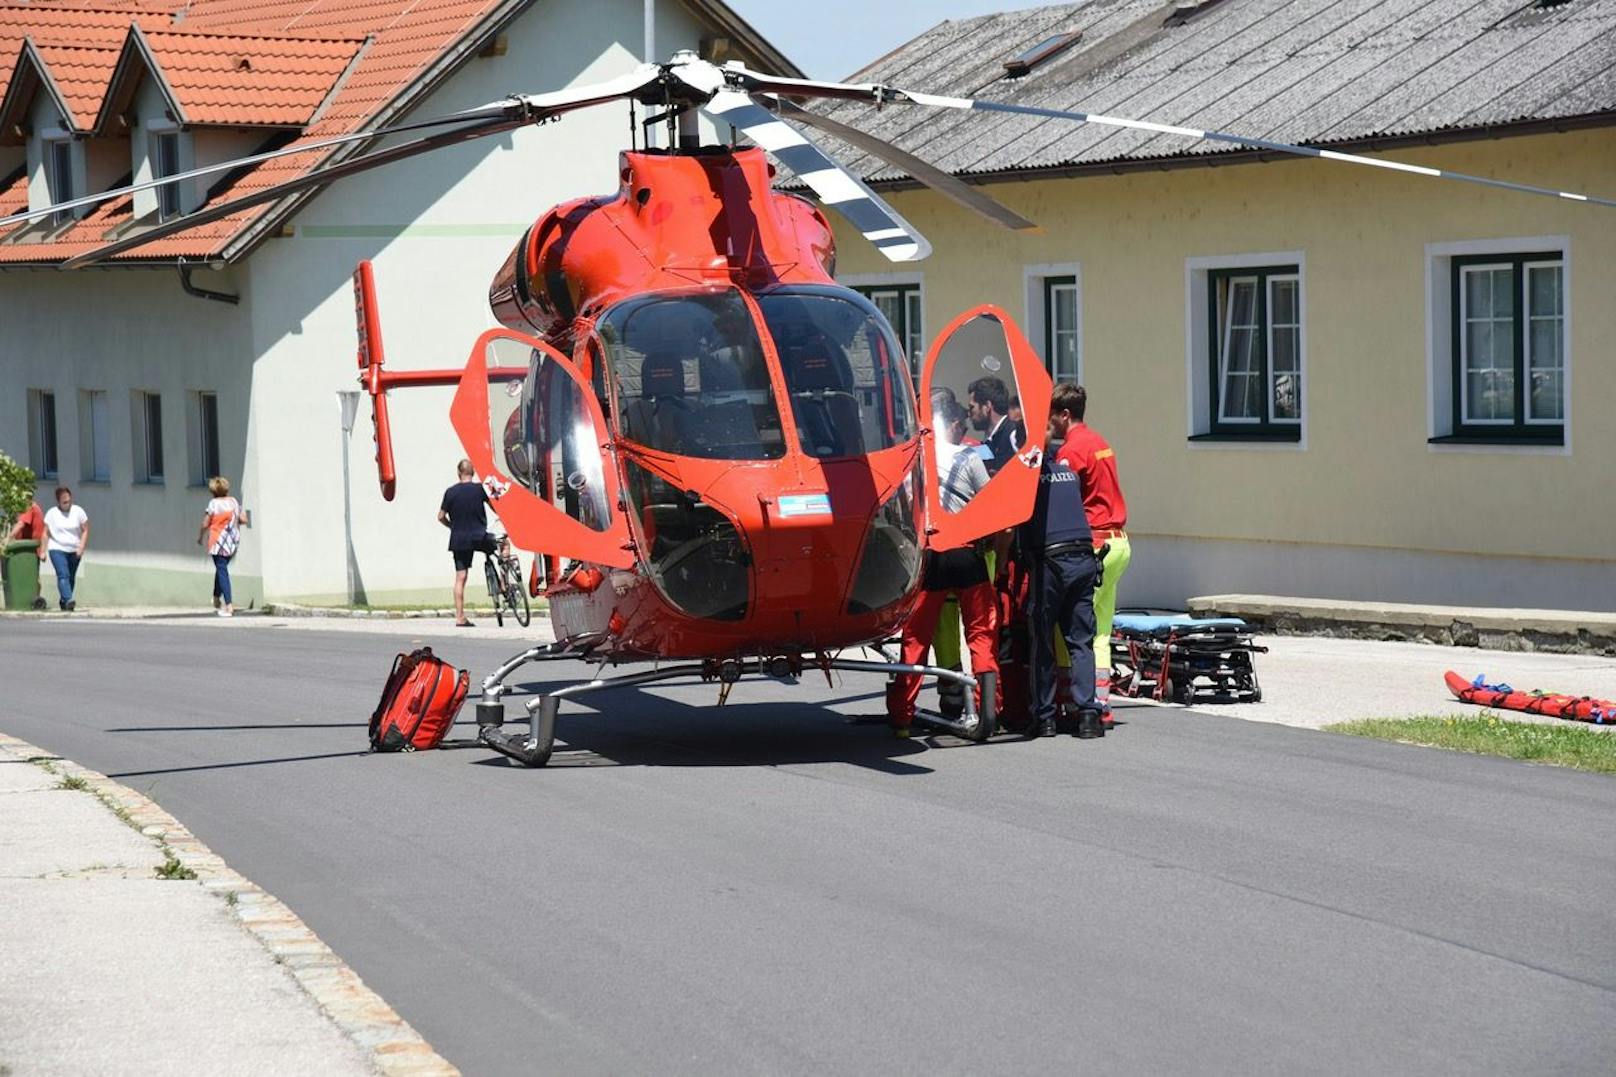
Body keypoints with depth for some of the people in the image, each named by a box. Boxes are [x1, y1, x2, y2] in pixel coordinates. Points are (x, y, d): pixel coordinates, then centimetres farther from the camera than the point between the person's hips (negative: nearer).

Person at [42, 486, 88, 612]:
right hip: (57, 549, -2)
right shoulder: (52, 513, -1)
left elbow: (85, 531, 2)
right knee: (63, 575, -18)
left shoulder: (78, 511, 0)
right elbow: (45, 533, 1)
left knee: (71, 578, 9)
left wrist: (81, 547, -9)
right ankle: (68, 600, -30)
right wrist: (43, 551, -4)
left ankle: (63, 601, 25)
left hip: (74, 550, 2)